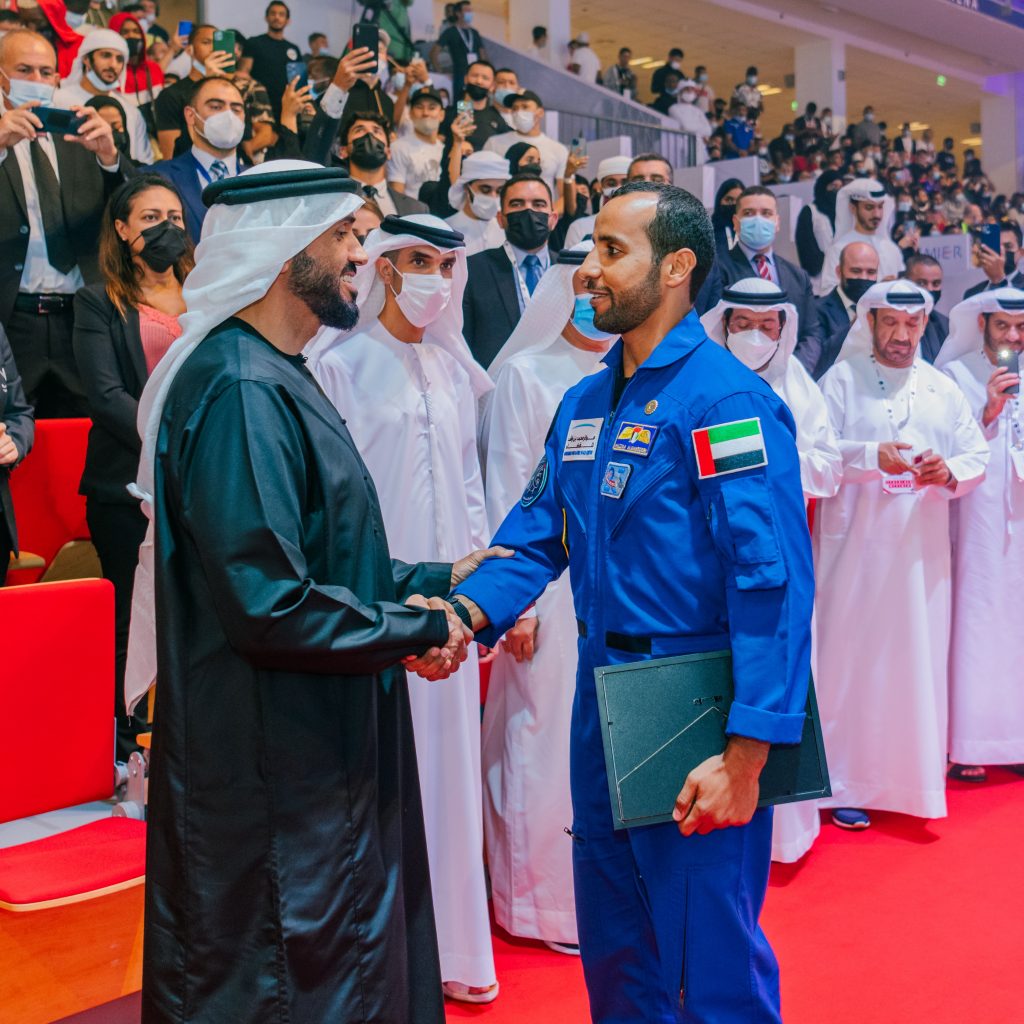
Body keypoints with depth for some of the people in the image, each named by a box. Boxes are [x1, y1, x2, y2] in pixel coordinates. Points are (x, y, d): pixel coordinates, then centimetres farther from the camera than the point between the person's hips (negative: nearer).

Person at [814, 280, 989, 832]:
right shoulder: (841, 381, 2)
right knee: (851, 658, -1)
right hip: (854, 544, -3)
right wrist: (871, 455, -22)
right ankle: (845, 783, 9)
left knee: (919, 660, 6)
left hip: (921, 549, 4)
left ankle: (911, 778, 18)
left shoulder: (944, 390, 13)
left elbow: (976, 457, 10)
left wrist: (949, 471, -11)